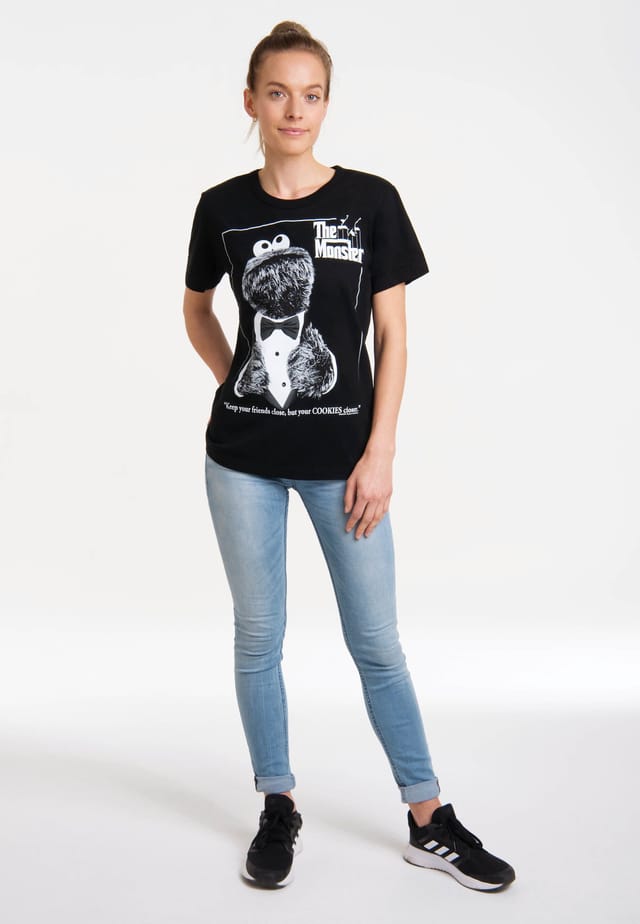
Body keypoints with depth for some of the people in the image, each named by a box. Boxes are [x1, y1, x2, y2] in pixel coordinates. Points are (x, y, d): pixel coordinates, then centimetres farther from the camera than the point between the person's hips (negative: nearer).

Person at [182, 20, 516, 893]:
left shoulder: (371, 201, -4)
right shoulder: (223, 207, 1)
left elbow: (394, 335, -3)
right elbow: (196, 308, 19)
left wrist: (380, 452, -7)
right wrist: (236, 383, 7)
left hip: (343, 456, -1)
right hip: (244, 458, 2)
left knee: (377, 643, 5)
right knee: (258, 635, 10)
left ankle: (431, 822, 19)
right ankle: (278, 810, 26)